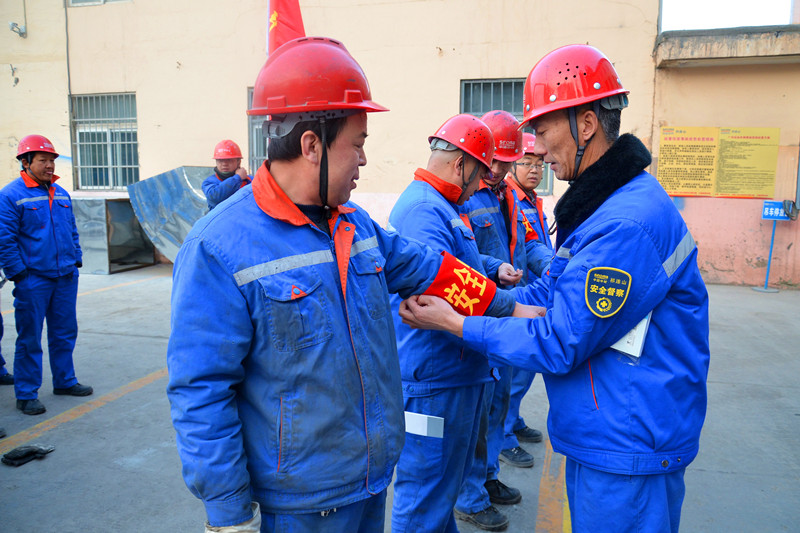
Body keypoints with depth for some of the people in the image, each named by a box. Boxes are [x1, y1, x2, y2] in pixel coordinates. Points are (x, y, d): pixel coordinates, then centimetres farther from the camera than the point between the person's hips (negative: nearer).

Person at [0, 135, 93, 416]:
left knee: (65, 333, 15)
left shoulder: (61, 194, 12)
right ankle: (26, 395, 14)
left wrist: (76, 260, 13)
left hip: (66, 277, 6)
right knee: (29, 339, 3)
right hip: (33, 280, -6)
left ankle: (65, 381, 30)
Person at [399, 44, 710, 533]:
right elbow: (553, 292, 10)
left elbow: (558, 345, -24)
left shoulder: (626, 226, -28)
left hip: (627, 451, -9)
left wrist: (454, 324, -16)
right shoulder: (603, 205, 7)